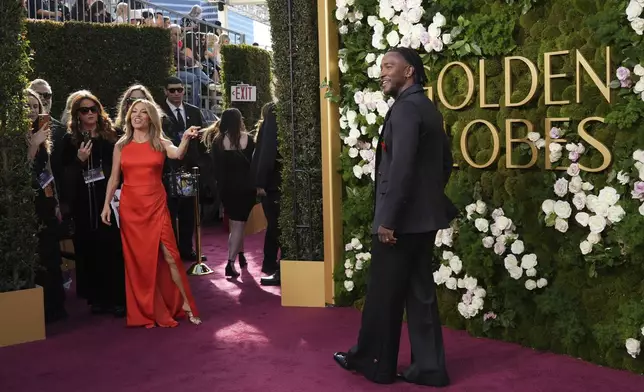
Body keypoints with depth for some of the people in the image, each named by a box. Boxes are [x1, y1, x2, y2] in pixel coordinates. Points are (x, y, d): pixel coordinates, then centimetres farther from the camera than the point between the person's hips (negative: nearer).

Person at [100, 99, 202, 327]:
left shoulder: (161, 143, 1)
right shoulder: (121, 145, 6)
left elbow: (178, 154, -21)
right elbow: (114, 178, 7)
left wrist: (185, 140, -41)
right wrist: (106, 204, -3)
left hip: (156, 206, -1)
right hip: (130, 207, 2)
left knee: (169, 256, -5)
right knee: (137, 260, 6)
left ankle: (186, 305, 4)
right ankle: (146, 311, 17)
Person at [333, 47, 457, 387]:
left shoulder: (405, 108, -15)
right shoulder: (428, 108, 14)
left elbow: (400, 168, -23)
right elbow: (445, 161, 20)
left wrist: (387, 218, -20)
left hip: (402, 219, -9)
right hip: (423, 217, 9)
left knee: (383, 294, 5)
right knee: (420, 293, 11)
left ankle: (373, 362, 19)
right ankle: (428, 368, 16)